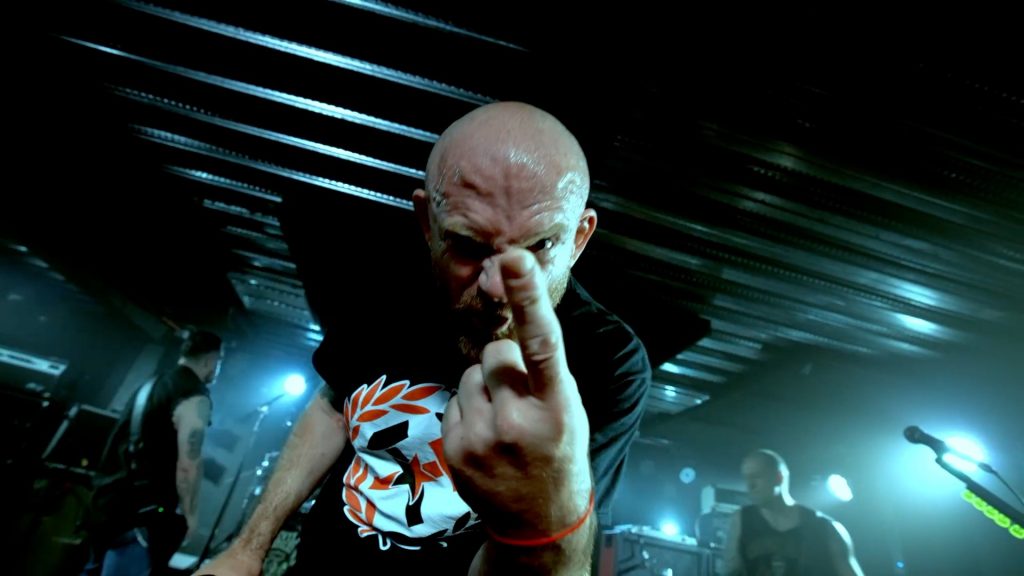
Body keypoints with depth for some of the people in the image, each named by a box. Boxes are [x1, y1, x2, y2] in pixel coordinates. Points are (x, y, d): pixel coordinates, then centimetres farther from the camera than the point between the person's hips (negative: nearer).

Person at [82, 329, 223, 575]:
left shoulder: (154, 384, 14)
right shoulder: (195, 397, -16)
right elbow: (188, 465, -22)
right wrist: (190, 514, -8)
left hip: (112, 498, 10)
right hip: (143, 512, -10)